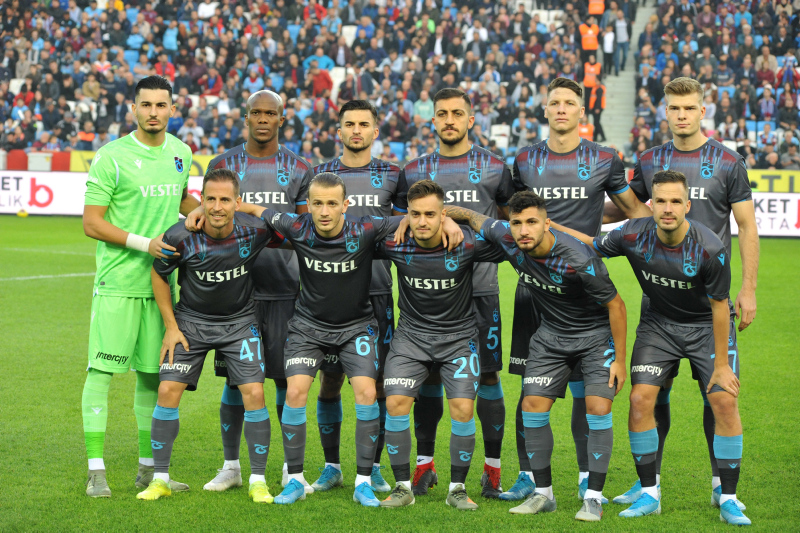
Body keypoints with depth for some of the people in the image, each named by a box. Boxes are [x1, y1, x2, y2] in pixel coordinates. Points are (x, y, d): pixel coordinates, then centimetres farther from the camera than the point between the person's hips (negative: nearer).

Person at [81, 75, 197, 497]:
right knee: (101, 370, -8)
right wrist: (144, 243, -17)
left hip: (163, 283, 5)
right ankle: (95, 470, -4)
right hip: (117, 283, -5)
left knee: (153, 374, 10)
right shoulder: (111, 157, -9)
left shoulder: (180, 153, 9)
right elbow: (91, 224, -10)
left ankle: (148, 468, 18)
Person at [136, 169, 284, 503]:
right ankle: (160, 479, 5)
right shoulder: (181, 237, -22)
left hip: (240, 322, 0)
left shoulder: (255, 231, -21)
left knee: (253, 393, -11)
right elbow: (159, 274, -3)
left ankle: (258, 481, 2)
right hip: (190, 320, 0)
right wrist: (171, 326, -2)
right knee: (168, 391, -9)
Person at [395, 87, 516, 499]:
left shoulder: (493, 168, 5)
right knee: (427, 375, 3)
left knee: (486, 374, -2)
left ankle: (492, 469, 5)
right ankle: (424, 463, 14)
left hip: (480, 287, -2)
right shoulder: (415, 171, 10)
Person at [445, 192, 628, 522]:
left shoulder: (578, 260, -31)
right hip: (551, 335, 5)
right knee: (533, 406, -2)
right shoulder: (507, 241, -17)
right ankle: (543, 494, 10)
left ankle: (593, 498, -8)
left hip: (596, 334, -5)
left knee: (598, 408, -16)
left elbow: (615, 305, -19)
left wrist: (619, 359, -15)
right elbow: (473, 217, 3)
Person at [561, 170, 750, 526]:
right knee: (640, 400, -11)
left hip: (708, 326, -2)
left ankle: (728, 501, -2)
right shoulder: (633, 236, -21)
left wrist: (721, 364, -13)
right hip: (659, 323, 2)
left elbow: (719, 305, -17)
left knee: (725, 402, -14)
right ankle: (649, 495, 3)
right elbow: (591, 245, 1)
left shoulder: (710, 249, -28)